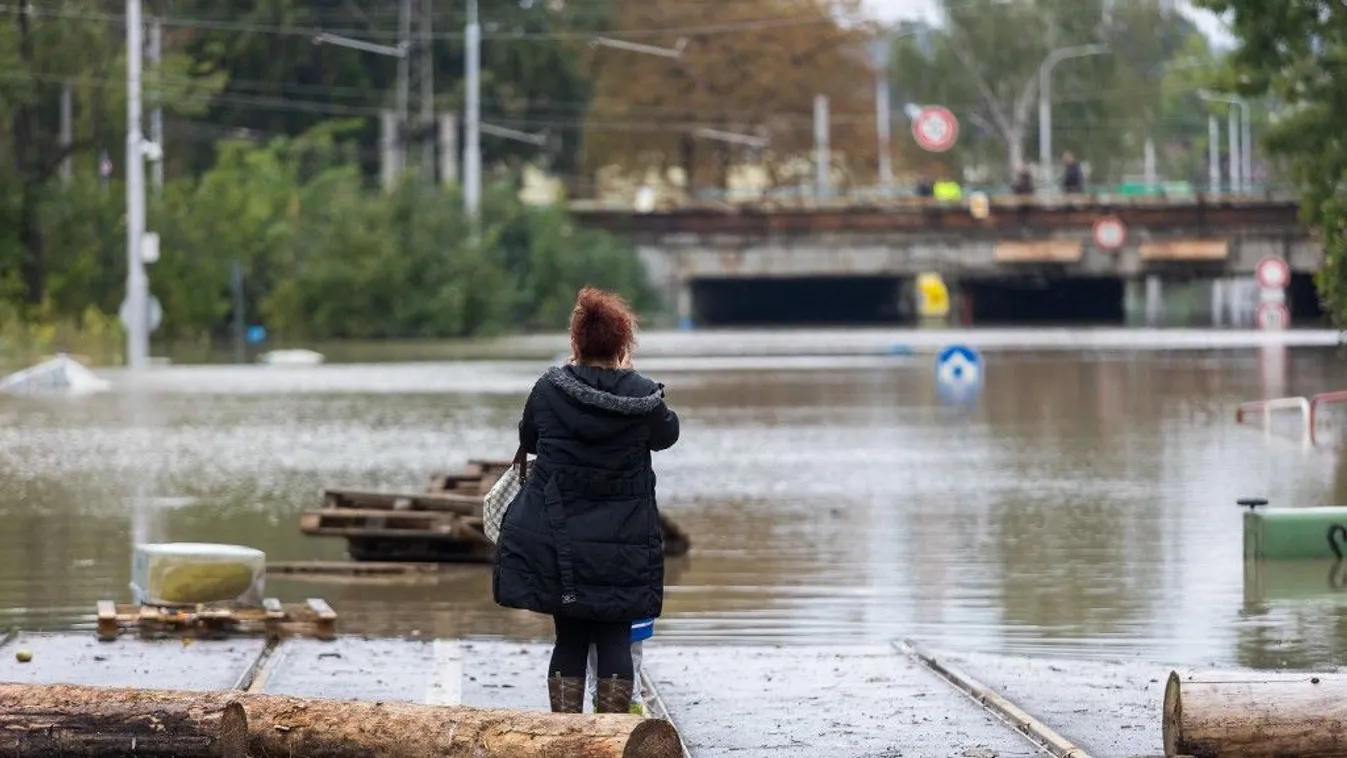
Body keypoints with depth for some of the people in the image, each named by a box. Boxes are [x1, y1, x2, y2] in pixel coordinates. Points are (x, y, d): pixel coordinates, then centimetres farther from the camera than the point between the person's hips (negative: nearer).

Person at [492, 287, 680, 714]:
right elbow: (667, 434, 14)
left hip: (556, 539, 1)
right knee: (614, 639, 6)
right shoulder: (644, 397, -8)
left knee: (569, 638, 9)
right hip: (623, 546, -1)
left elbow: (527, 440, 10)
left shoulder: (549, 390, -6)